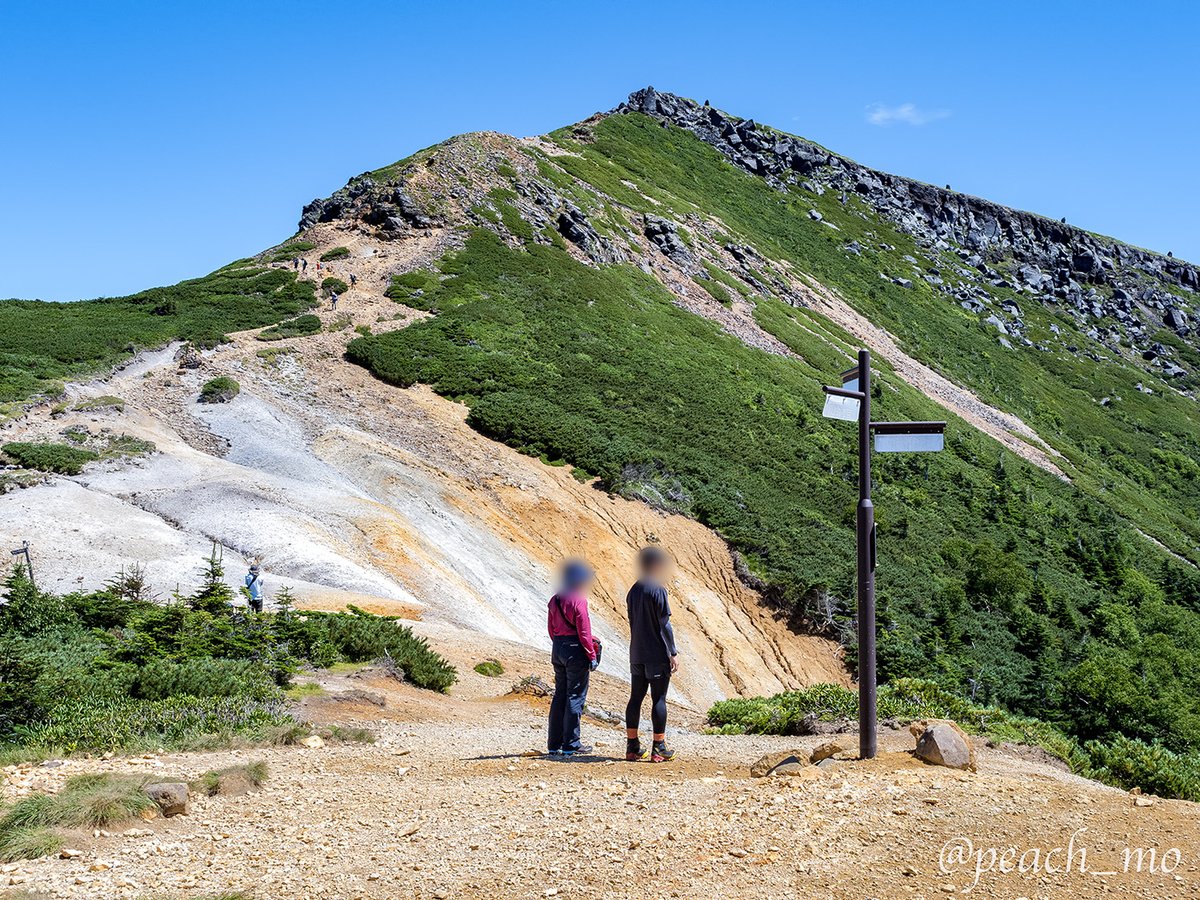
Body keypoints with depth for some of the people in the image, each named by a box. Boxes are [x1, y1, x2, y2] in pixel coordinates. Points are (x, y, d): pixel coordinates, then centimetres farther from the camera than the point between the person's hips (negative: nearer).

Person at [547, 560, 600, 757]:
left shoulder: (555, 600, 8)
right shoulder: (578, 601, -15)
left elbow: (551, 628, 13)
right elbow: (584, 632, -16)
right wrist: (592, 656, -10)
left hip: (557, 650, 8)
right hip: (576, 651, -8)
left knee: (559, 695, 13)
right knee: (575, 697, 0)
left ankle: (554, 744, 17)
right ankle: (571, 744, 3)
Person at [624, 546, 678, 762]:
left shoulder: (633, 591, 11)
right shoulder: (658, 590, -12)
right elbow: (664, 624, -13)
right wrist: (673, 652, -8)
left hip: (636, 654, 7)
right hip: (658, 655, -7)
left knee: (635, 698, 8)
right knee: (659, 700, -1)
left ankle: (632, 747, 11)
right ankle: (659, 748, 1)